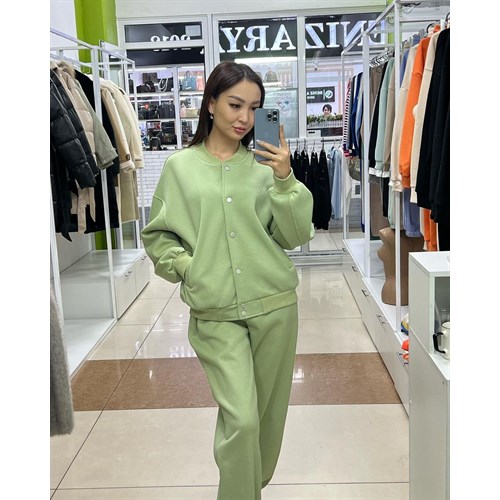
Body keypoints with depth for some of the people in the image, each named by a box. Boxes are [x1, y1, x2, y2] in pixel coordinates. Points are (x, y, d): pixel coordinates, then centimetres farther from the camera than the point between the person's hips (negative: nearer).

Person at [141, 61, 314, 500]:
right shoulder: (180, 166, 2)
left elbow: (297, 236, 0)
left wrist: (285, 180, -12)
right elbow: (157, 235, 8)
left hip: (275, 304, 2)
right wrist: (185, 265, -8)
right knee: (241, 418, -9)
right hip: (215, 313, -2)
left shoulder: (264, 165, 3)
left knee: (268, 412, 14)